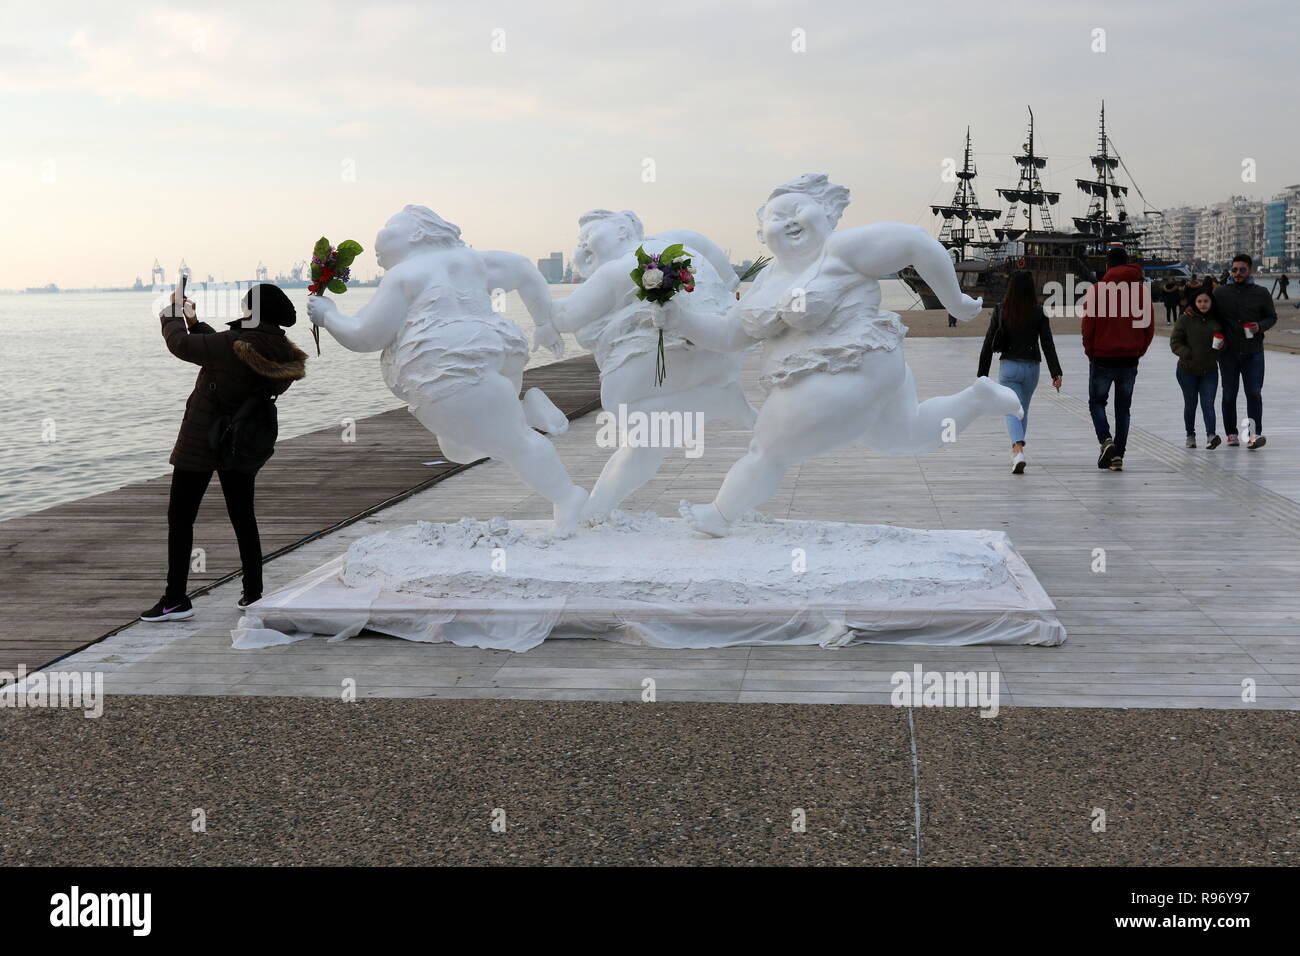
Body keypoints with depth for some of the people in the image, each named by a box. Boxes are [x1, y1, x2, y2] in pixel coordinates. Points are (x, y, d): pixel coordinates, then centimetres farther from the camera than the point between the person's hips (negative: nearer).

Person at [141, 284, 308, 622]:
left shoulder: (233, 344, -23)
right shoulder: (282, 354, -1)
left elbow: (181, 345, -13)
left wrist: (172, 315, 6)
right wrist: (195, 322, 19)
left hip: (200, 442, -6)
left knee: (180, 518, 3)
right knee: (243, 518, 16)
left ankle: (176, 599, 3)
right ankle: (253, 593, 19)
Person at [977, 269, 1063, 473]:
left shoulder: (1000, 312, -5)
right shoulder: (1039, 313, -5)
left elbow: (988, 344, -3)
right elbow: (1048, 345, -7)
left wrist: (982, 374, 4)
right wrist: (1056, 373, -6)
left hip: (1008, 367, -1)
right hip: (1031, 367, 1)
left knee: (1012, 411, -3)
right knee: (1023, 410, 20)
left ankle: (1018, 451, -26)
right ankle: (1016, 451, 31)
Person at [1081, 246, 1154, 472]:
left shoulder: (1097, 290, -8)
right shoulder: (1142, 290, 2)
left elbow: (1089, 326, -9)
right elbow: (1149, 327, 3)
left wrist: (1091, 352, 4)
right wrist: (1139, 351, 14)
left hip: (1102, 359, -3)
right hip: (1130, 360, 3)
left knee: (1097, 402, 13)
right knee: (1123, 407, 11)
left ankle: (1106, 440, -12)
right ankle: (1118, 456, 8)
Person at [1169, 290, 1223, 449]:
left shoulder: (1217, 320, 4)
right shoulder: (1185, 319, -6)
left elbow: (1222, 341, 17)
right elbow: (1175, 342, -5)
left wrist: (1221, 345, -6)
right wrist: (1188, 354, -19)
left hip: (1210, 370, 1)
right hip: (1187, 370, -1)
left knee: (1208, 404, -8)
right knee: (1190, 404, 10)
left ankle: (1211, 435, -18)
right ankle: (1190, 435, 24)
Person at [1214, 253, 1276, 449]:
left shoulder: (1261, 293, 4)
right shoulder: (1220, 292, 5)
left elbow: (1272, 317, 8)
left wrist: (1260, 326, -11)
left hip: (1253, 353, -1)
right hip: (1228, 353, 1)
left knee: (1254, 393, -7)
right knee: (1229, 395, 7)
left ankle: (1255, 433, -6)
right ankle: (1231, 434, 17)